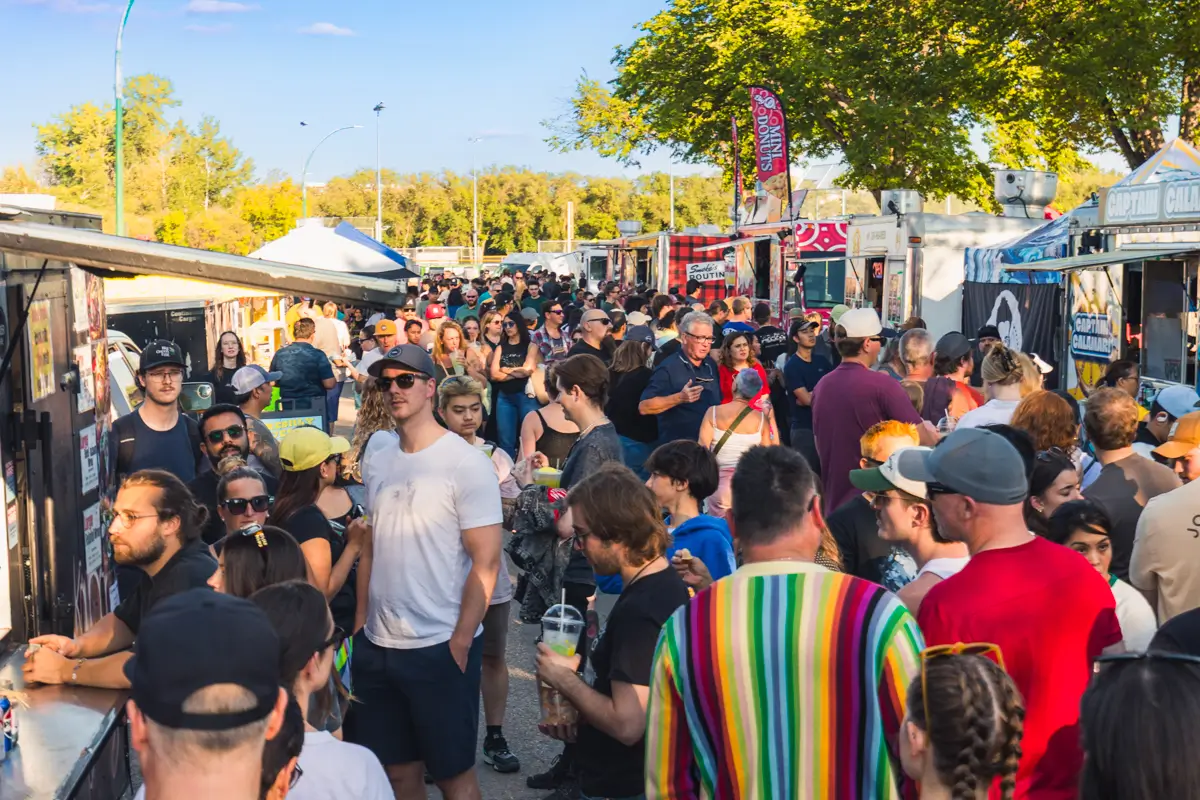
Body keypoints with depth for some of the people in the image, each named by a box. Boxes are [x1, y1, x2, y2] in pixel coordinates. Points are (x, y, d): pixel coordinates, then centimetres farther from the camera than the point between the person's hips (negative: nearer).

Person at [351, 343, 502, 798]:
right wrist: (360, 621, 7)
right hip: (376, 646, 5)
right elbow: (371, 545, 12)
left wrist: (460, 643, -14)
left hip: (441, 649, -5)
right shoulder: (377, 454, 6)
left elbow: (485, 563, -12)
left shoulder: (465, 464, -11)